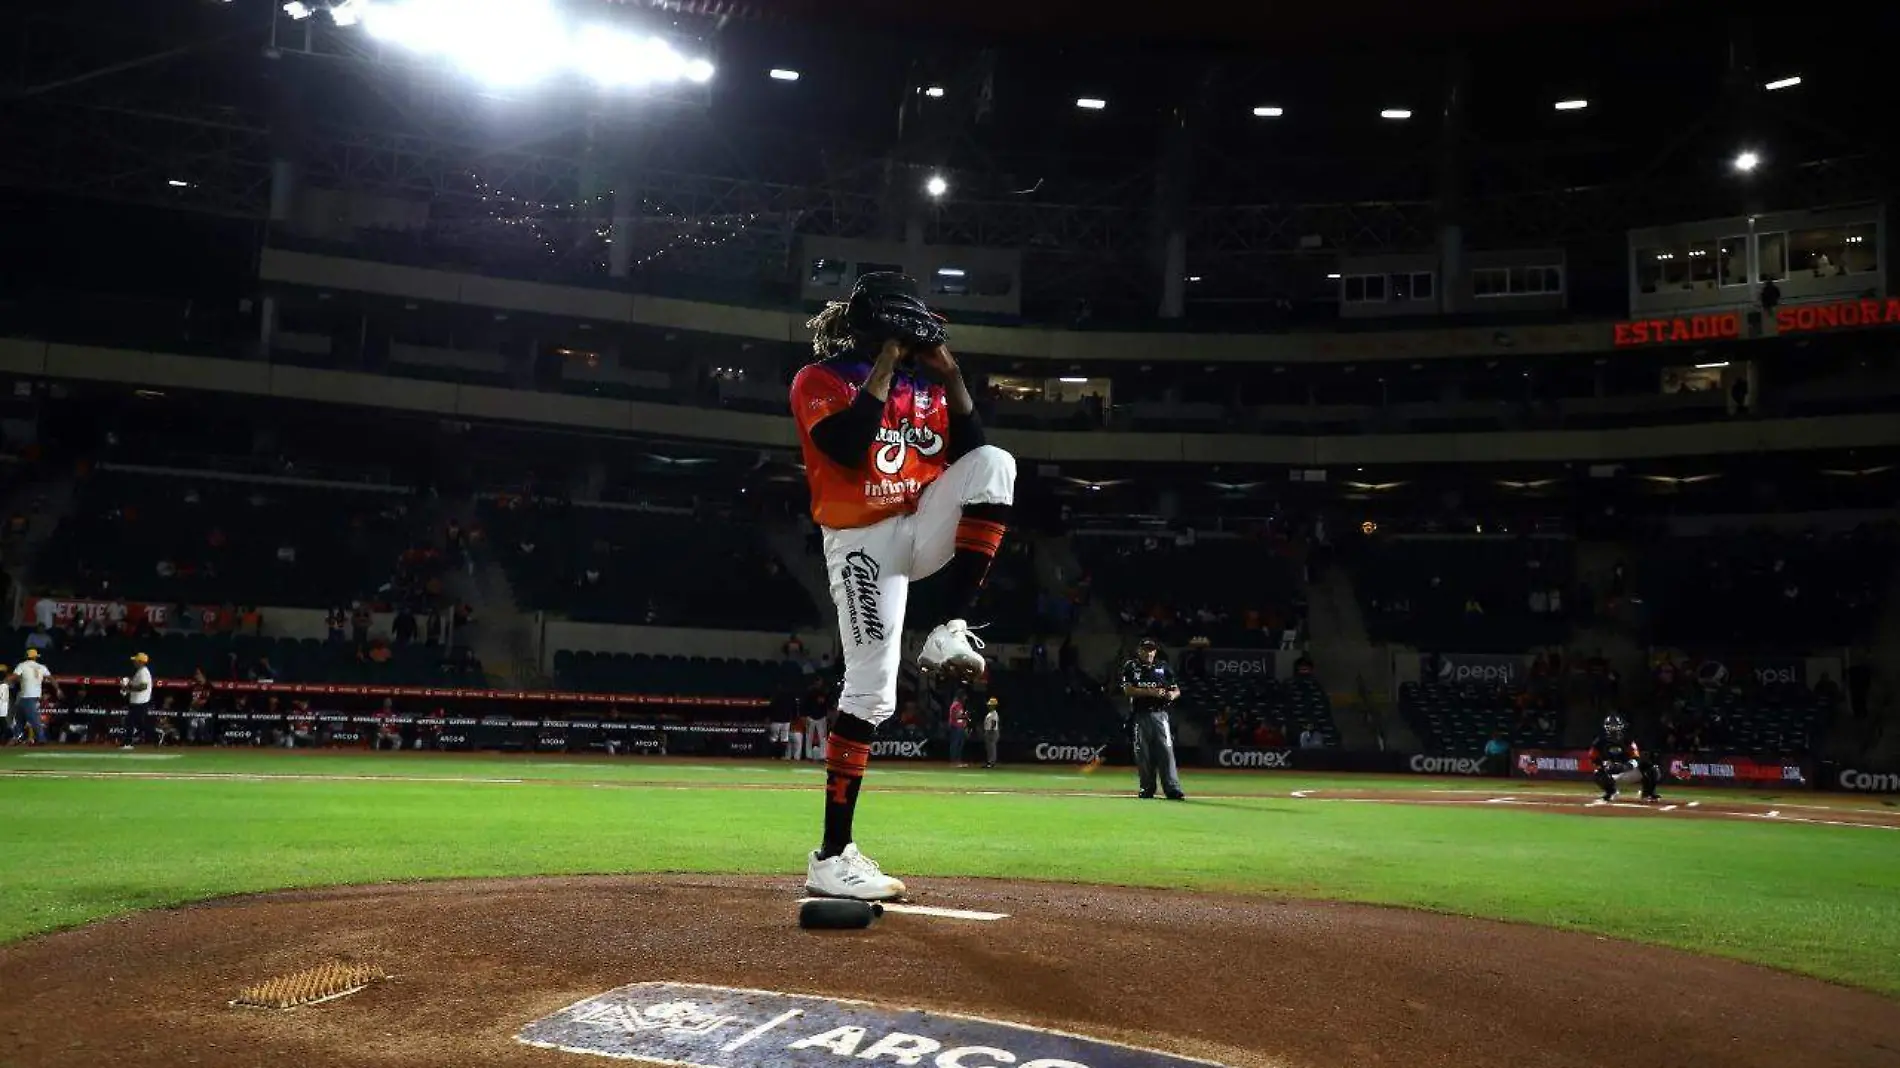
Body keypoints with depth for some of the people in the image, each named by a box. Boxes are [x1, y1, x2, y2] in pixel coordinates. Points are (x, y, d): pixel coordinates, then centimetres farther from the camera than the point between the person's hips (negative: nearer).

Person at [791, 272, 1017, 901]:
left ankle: (953, 630, -20)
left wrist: (952, 381, 2)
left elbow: (968, 456, 7)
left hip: (925, 527, 5)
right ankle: (831, 858, -6)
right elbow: (848, 449, -20)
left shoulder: (925, 388, 15)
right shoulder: (820, 380, -1)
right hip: (863, 542, -5)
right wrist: (883, 370, -13)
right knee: (871, 690, -13)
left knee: (995, 462, -18)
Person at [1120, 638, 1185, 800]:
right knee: (1143, 754, 3)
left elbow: (1177, 690, 13)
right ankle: (1147, 788, 12)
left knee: (1166, 750, -8)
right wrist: (1150, 692, -19)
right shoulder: (1131, 667, 5)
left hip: (1160, 714, 1)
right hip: (1140, 716, -1)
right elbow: (1128, 690, -9)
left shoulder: (1163, 668, 12)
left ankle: (1173, 789, -12)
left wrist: (1173, 694, -12)